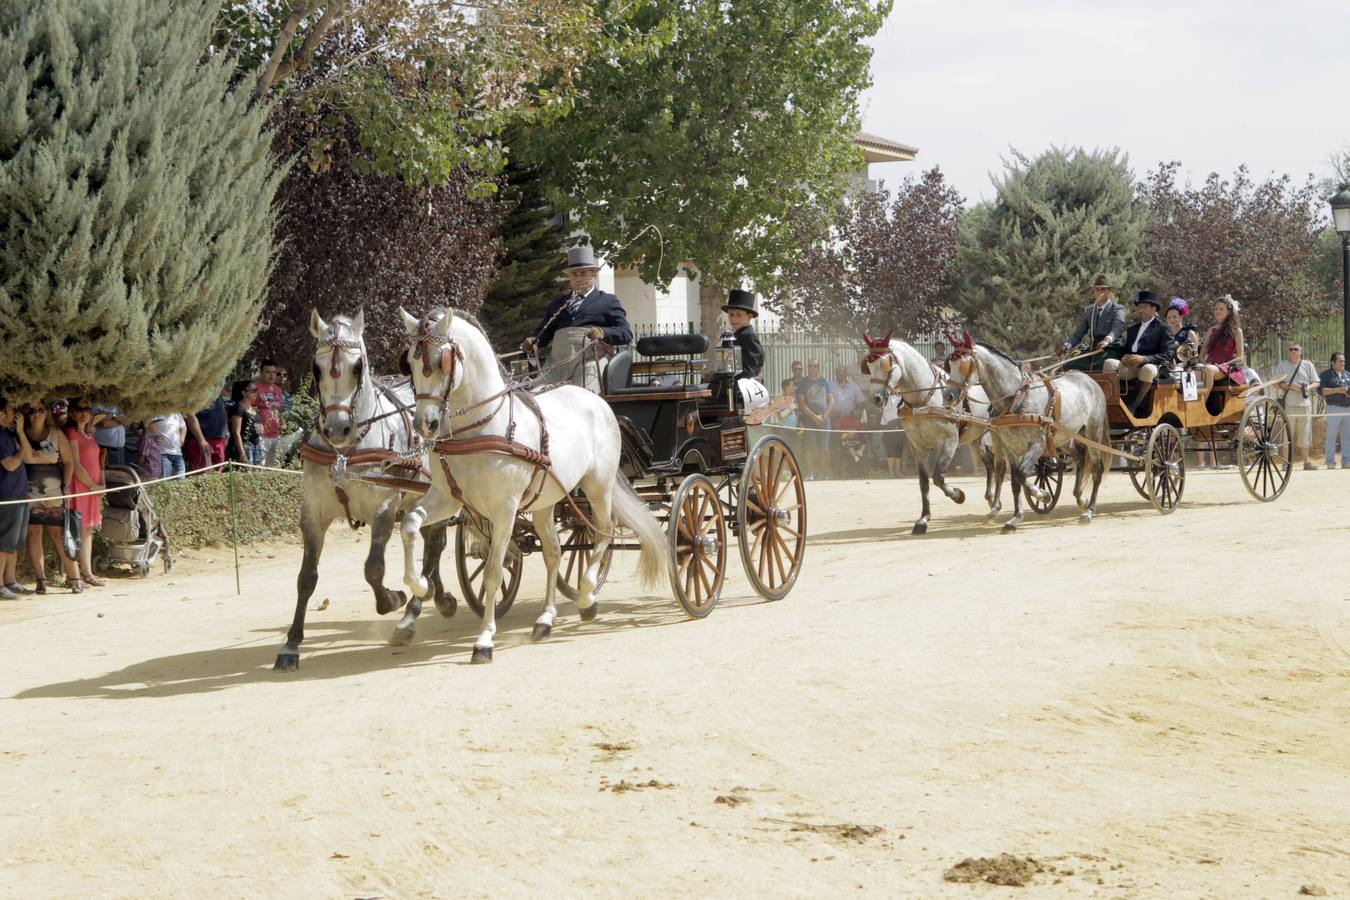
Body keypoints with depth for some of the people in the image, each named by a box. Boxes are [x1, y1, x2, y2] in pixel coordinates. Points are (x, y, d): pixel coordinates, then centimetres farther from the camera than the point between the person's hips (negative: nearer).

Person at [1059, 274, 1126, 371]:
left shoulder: (1118, 309, 1)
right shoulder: (1088, 310, 19)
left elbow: (1118, 327, -20)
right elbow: (1078, 333, 12)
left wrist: (1107, 340, -44)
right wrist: (1067, 345, -11)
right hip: (1092, 352, 6)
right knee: (1067, 367, -12)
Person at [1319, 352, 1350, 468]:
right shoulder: (1326, 375, 3)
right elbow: (1320, 390, -8)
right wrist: (1337, 390, -15)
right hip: (1334, 408, -5)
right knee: (1331, 436, -6)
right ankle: (1330, 462, -4)